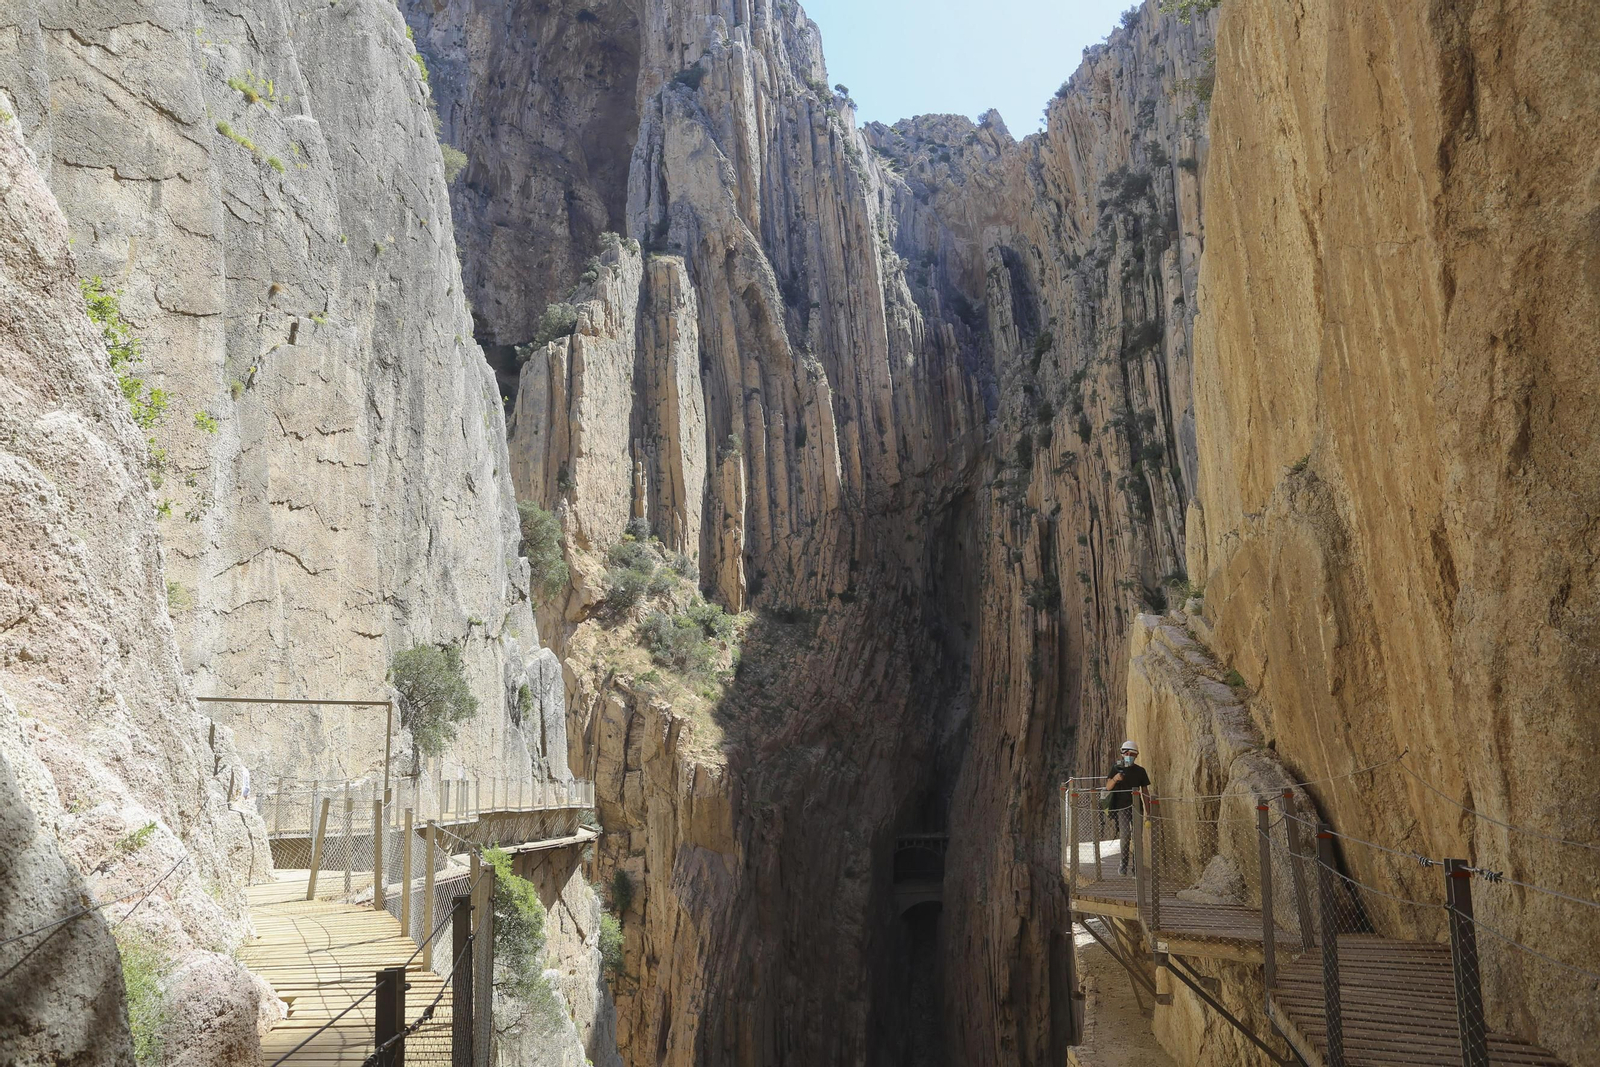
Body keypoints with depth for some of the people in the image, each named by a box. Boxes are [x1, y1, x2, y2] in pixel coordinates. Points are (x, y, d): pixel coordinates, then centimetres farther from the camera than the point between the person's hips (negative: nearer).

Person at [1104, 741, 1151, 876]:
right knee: (1125, 835, -13)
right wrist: (1115, 779, -28)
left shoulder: (1140, 771, 8)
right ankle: (1123, 864, 1)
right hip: (1121, 807, -2)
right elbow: (1108, 786, -6)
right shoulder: (1117, 769, 4)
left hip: (1136, 807, 2)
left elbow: (1145, 791, 10)